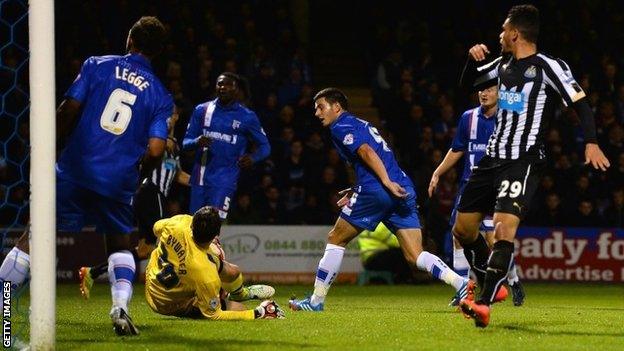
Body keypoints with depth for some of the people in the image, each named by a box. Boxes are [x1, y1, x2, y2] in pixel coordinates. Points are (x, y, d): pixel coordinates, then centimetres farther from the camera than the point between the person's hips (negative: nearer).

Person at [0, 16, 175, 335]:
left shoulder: (98, 65, 3)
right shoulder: (160, 96, 6)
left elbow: (68, 110, -2)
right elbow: (155, 151, -2)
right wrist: (139, 174, 18)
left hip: (75, 169, -1)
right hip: (119, 181, 1)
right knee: (119, 243, 21)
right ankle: (120, 308, 0)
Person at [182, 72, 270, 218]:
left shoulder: (247, 117, 2)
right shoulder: (202, 110, 9)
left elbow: (264, 146, 8)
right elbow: (186, 142, 9)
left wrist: (253, 157, -14)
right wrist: (197, 142, -15)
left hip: (225, 179, -4)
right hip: (200, 178, 4)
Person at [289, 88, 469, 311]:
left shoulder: (341, 127, 2)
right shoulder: (362, 125, 29)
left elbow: (367, 152, -14)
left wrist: (387, 182, -22)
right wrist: (356, 192, 28)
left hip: (376, 191, -8)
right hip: (403, 190, 8)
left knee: (335, 239, 9)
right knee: (415, 257, 0)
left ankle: (316, 300, 12)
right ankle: (462, 284, -20)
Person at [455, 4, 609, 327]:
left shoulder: (549, 67, -8)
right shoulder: (503, 65, 14)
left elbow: (580, 103, -12)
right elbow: (468, 83, 27)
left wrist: (591, 143, -25)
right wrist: (473, 58, 6)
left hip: (523, 163, -8)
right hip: (492, 157, 8)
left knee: (504, 228, -25)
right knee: (462, 229, 10)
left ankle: (484, 303, -28)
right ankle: (490, 286, 30)